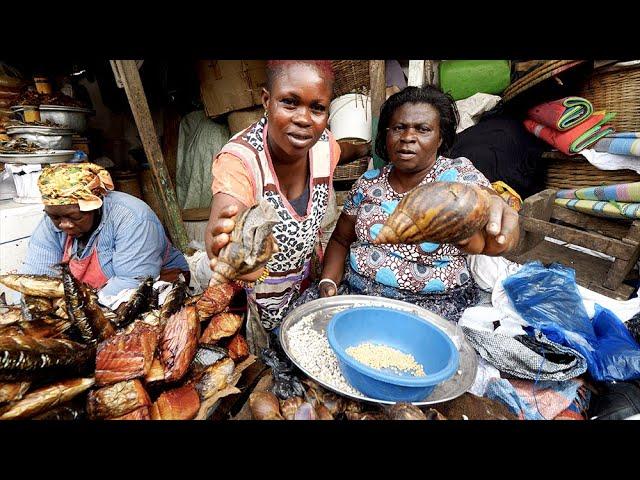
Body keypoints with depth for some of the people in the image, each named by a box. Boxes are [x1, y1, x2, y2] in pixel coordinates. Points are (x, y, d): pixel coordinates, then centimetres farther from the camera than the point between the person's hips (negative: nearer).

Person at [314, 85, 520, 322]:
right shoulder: (369, 181, 4)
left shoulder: (458, 174, -7)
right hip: (354, 290, 4)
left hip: (431, 305, -3)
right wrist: (328, 282, -7)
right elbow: (341, 239, 10)